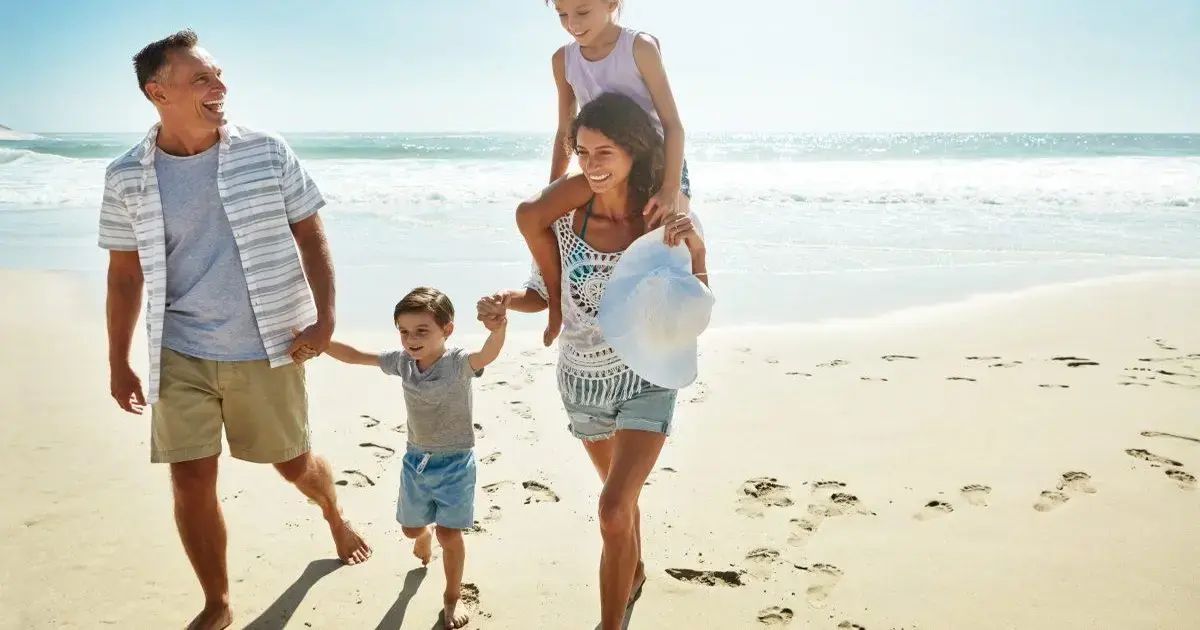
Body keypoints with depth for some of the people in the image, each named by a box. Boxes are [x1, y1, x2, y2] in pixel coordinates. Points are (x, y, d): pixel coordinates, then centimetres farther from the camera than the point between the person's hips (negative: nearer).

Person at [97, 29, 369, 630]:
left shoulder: (267, 152, -6)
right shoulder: (127, 178, -3)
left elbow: (310, 236, -2)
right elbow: (125, 274, 5)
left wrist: (325, 317, -11)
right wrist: (118, 363, 7)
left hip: (267, 350, -1)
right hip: (181, 356, 1)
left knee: (295, 463, 13)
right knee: (191, 482, 2)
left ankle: (336, 517, 48)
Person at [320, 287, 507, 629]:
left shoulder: (458, 362, -25)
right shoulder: (402, 361, -9)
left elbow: (487, 356, -48)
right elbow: (354, 355, 2)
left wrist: (498, 331, -70)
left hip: (454, 462, -5)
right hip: (416, 459, 5)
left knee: (449, 535, -2)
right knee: (411, 527, 23)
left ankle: (452, 598, 22)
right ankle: (425, 537, 61)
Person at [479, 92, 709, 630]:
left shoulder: (667, 218, -17)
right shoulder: (566, 215, -13)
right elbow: (543, 294, -1)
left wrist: (696, 250, -31)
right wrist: (504, 302, -21)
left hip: (646, 380, -3)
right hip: (582, 382, 3)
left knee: (613, 510, -16)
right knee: (621, 492, 26)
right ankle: (634, 574, 54)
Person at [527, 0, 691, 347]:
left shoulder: (639, 47, -16)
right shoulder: (563, 60, -1)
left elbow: (673, 124, -20)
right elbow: (566, 132, 8)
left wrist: (670, 190, -32)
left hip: (658, 166, -4)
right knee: (529, 216, -12)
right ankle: (558, 300, 5)